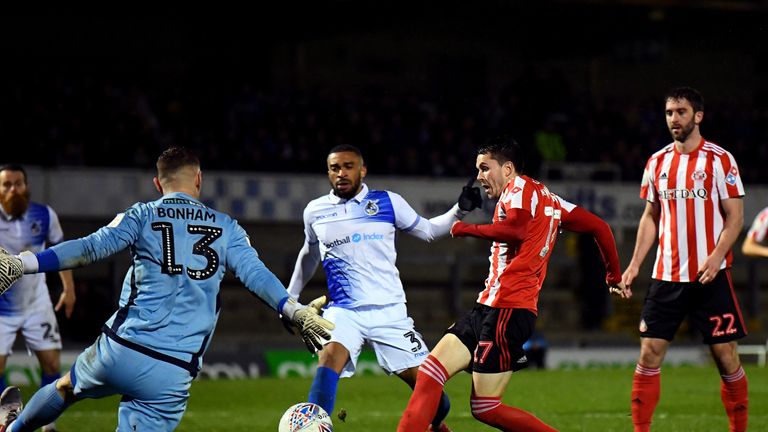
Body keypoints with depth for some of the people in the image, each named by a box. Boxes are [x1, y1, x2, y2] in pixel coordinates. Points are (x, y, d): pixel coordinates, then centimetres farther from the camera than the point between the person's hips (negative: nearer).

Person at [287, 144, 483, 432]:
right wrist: (290, 298, 34)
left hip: (389, 311, 0)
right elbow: (309, 256, 26)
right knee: (329, 358, -30)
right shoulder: (315, 211, 7)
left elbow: (427, 230, 17)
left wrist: (460, 210, 2)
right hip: (343, 311, 0)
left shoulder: (388, 203, 3)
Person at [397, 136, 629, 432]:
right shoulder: (548, 199, 22)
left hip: (506, 310, -10)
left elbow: (517, 228, -24)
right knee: (428, 374, 1)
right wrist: (614, 277, 31)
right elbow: (600, 228, 22)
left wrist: (466, 228, -11)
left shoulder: (520, 187, -4)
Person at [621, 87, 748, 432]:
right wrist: (635, 264, 8)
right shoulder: (657, 162, 10)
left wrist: (715, 257, -19)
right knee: (649, 354, -1)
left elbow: (735, 216, -5)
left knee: (725, 355, -2)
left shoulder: (720, 160, -4)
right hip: (666, 274, 4)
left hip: (710, 275, -4)